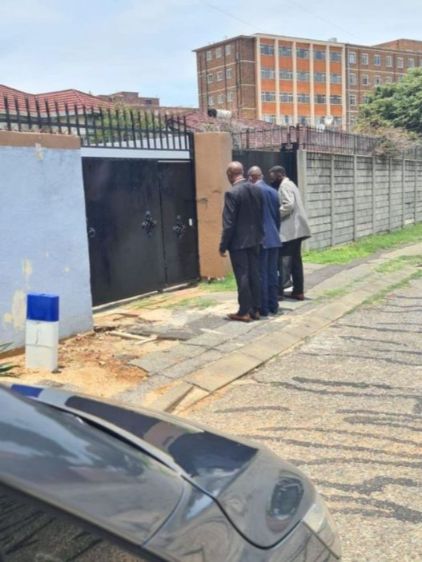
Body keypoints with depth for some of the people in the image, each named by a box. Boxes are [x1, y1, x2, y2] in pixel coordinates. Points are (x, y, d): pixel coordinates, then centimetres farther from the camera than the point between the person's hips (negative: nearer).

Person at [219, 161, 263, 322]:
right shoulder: (257, 189, 4)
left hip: (238, 242, -7)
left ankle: (244, 312, 6)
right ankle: (255, 309, 18)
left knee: (242, 277, -1)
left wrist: (223, 245, -9)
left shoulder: (232, 193, -16)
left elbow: (229, 223, -17)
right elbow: (262, 215, 11)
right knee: (254, 275, 11)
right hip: (254, 239, 7)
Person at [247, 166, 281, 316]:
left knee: (261, 274, -1)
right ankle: (273, 306, 17)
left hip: (260, 239, -7)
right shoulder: (273, 191, 10)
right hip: (274, 238, 7)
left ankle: (263, 308, 3)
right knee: (272, 273, 11)